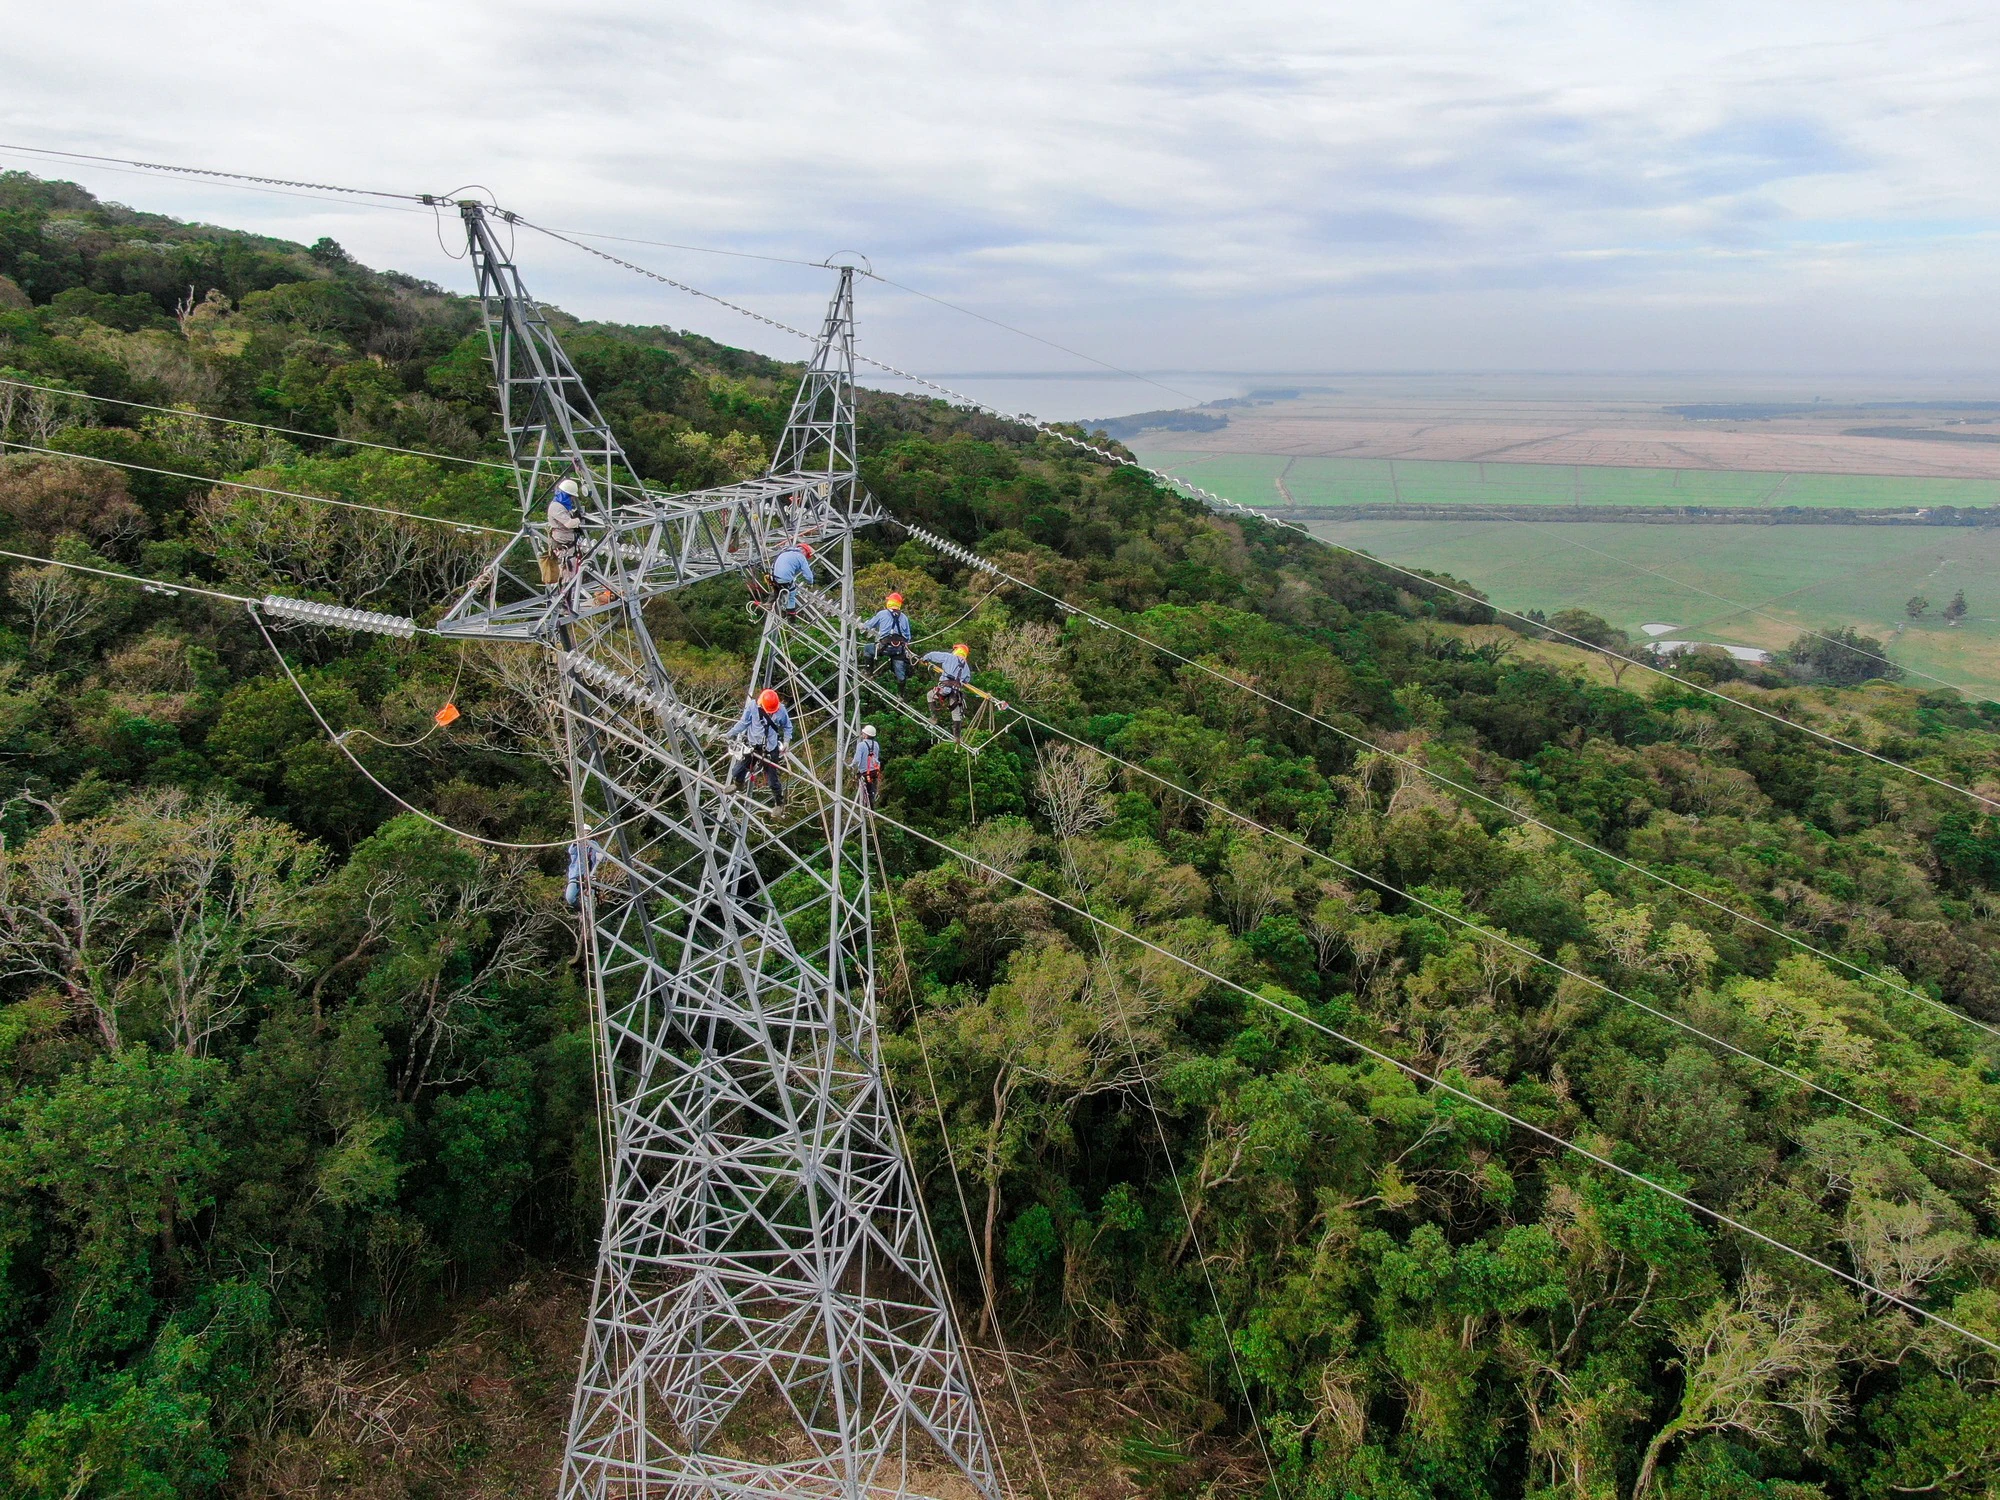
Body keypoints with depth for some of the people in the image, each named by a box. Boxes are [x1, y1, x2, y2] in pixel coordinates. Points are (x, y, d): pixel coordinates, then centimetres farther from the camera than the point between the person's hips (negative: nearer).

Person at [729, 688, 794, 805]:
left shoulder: (780, 709, -14)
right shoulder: (752, 706, -15)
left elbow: (787, 726, 3)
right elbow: (743, 723, -2)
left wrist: (786, 741, -8)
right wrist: (729, 734, 0)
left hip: (770, 750, -2)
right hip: (752, 746, 2)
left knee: (772, 780, 2)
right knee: (736, 773, 11)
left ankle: (779, 803, 25)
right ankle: (739, 786, 46)